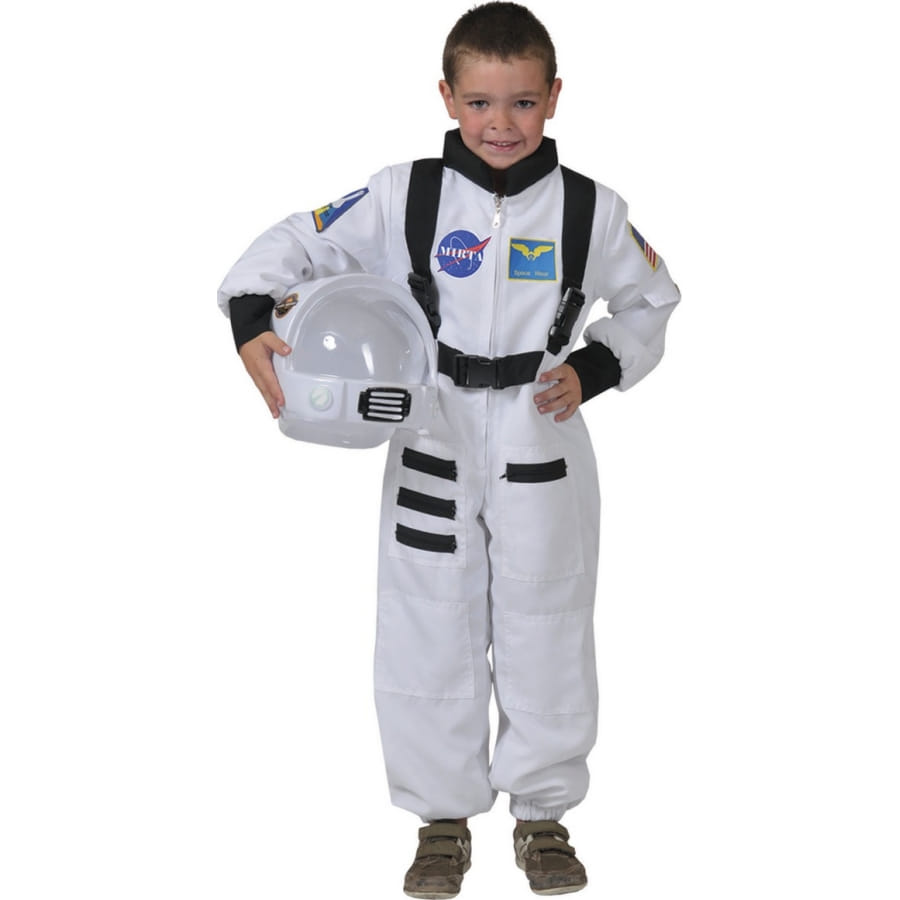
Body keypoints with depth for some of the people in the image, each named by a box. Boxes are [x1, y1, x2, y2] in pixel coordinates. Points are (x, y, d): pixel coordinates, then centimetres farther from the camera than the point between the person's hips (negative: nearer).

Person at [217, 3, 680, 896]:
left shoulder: (590, 210, -3)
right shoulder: (402, 196, -7)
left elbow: (648, 303, 10)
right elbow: (293, 245, -3)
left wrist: (593, 372, -5)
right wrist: (251, 327, -19)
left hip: (541, 446, 0)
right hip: (434, 444, 0)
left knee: (546, 632, 10)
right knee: (429, 635, 7)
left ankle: (542, 812, 29)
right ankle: (443, 816, 25)